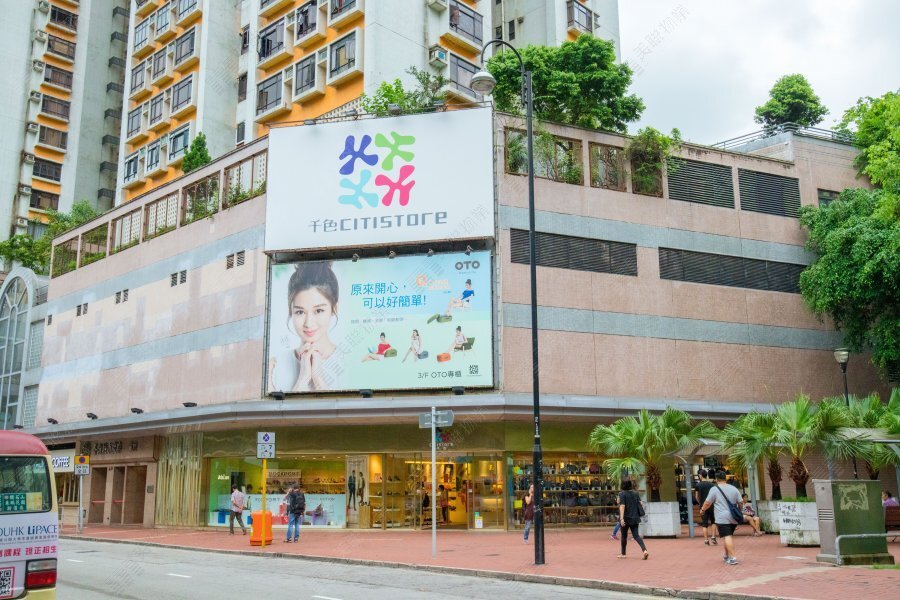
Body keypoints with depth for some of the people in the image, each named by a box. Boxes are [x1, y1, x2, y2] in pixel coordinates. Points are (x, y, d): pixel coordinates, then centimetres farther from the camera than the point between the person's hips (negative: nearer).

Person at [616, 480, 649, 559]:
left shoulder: (622, 494, -11)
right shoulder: (635, 493, 6)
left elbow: (622, 506, -19)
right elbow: (640, 504, 7)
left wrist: (621, 518, -24)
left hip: (626, 518, -4)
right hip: (635, 518, 4)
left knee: (624, 536, 11)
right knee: (636, 535, 2)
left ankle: (623, 554, 22)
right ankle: (645, 550, -19)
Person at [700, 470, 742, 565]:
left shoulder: (714, 489, -6)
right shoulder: (734, 489, 8)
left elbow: (708, 503, -1)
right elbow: (740, 503, 12)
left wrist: (702, 509, 17)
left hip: (722, 518, -5)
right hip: (733, 518, 6)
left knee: (727, 537, -8)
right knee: (730, 536, 17)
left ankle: (732, 558, -15)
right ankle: (727, 555, 27)